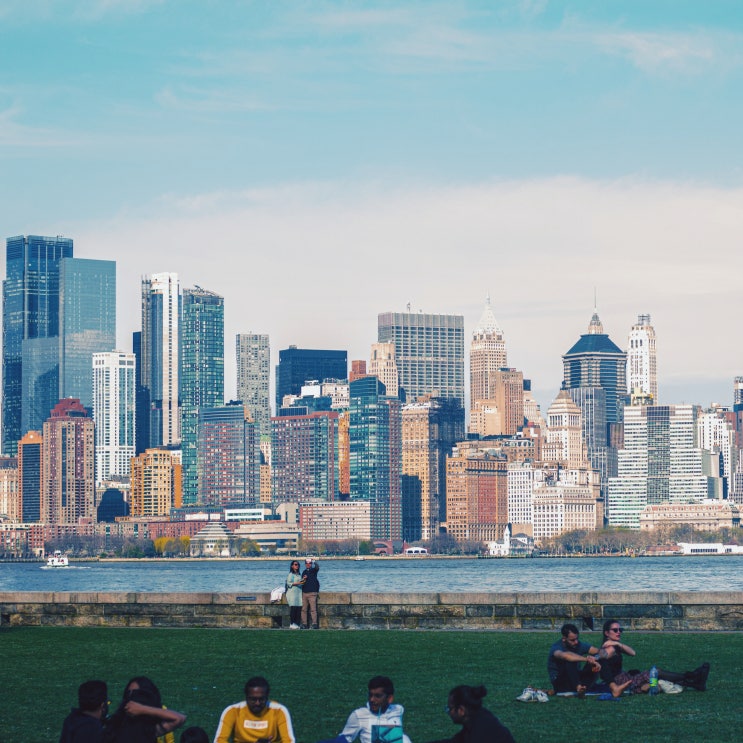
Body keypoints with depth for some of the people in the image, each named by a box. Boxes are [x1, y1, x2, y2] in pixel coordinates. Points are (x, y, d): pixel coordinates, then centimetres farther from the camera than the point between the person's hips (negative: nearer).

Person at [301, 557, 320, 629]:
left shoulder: (313, 570, 2)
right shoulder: (304, 572, 17)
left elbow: (317, 568, -21)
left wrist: (315, 562, -41)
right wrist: (303, 579, 1)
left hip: (312, 593, -5)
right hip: (304, 593, 5)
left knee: (313, 609, -10)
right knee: (304, 609, 3)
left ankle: (314, 624, -12)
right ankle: (304, 624, 6)